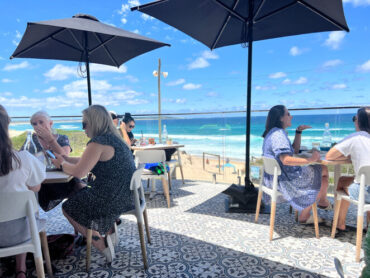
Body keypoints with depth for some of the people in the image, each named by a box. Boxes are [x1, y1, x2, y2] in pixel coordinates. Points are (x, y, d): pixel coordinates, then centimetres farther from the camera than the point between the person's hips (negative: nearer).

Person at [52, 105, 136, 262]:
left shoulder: (98, 143, -20)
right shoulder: (113, 138, 10)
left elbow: (79, 172, -19)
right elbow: (86, 162, 18)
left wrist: (62, 164, 0)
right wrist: (64, 158, 14)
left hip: (115, 200, -9)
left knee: (68, 208, 12)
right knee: (81, 195, 30)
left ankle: (101, 245, 11)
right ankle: (109, 231, 25)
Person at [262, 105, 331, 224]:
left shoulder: (275, 132, 12)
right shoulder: (278, 134, -22)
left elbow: (295, 150, 19)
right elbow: (286, 160, -33)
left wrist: (298, 131, 13)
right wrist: (310, 160, -28)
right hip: (282, 180, -10)